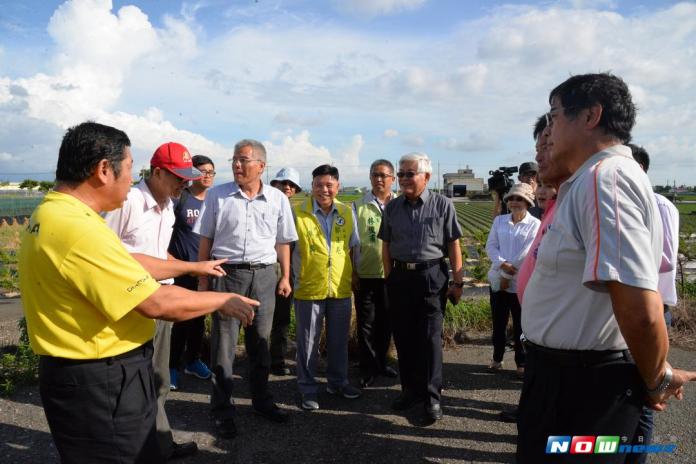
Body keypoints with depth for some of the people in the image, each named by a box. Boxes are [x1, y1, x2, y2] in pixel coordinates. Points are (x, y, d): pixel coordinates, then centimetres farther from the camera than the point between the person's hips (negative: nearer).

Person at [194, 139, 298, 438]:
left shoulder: (278, 199, 4)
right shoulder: (217, 195, 0)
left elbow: (283, 242, 10)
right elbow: (206, 240, 3)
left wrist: (285, 277, 7)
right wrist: (203, 279, 0)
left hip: (264, 275, 2)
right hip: (227, 273, -1)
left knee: (261, 341, 13)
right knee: (224, 342, 2)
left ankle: (261, 400, 30)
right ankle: (222, 409, 16)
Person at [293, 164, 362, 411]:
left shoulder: (347, 212, 4)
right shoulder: (298, 213, -9)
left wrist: (354, 276, 12)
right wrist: (294, 279, -6)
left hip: (341, 289, 4)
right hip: (309, 289, -3)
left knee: (339, 340, 17)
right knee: (308, 343, 8)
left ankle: (337, 382, 36)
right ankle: (308, 389, 24)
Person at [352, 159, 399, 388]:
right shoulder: (359, 206, 0)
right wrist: (352, 273, -2)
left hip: (392, 274, 1)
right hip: (365, 275, -1)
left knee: (386, 323, 14)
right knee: (366, 323, 6)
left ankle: (380, 362, 32)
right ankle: (368, 368, 19)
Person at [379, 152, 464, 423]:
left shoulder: (442, 205, -2)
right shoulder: (392, 208, 8)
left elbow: (454, 246, -1)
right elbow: (386, 246, 12)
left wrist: (457, 281, -3)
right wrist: (390, 279, 7)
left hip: (431, 276, -3)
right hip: (399, 277, 4)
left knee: (430, 337, -1)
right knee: (403, 337, 9)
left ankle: (432, 397, 11)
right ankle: (410, 390, 24)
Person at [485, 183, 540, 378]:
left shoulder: (535, 224, -5)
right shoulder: (499, 220, 8)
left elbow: (526, 252, -13)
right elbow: (490, 245, 2)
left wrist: (507, 275, -13)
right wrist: (502, 263, -16)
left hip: (521, 283, -3)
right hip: (498, 280, 4)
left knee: (520, 325, 6)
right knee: (498, 322, 13)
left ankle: (522, 363, 19)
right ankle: (497, 358, 27)